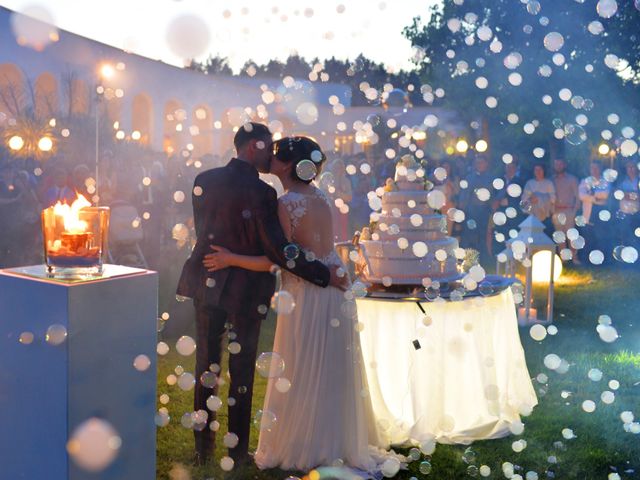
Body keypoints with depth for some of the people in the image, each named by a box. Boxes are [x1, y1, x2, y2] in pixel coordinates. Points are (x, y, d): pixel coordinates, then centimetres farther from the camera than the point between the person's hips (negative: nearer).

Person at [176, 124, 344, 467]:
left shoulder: (204, 180, -1)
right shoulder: (260, 193, -19)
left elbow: (202, 231, 8)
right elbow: (278, 251, -20)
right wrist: (324, 275, -12)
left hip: (207, 284, 5)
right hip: (245, 291, -5)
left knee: (206, 366, 16)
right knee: (241, 371, 9)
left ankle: (203, 449, 25)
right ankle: (237, 453, 19)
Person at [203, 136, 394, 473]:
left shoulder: (287, 203, -15)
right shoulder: (319, 196, 8)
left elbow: (274, 261, -17)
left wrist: (230, 259, -10)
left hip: (306, 294, -7)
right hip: (335, 290, 8)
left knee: (301, 373, 5)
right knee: (334, 371, 15)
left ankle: (300, 448, 17)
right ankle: (340, 442, 26)